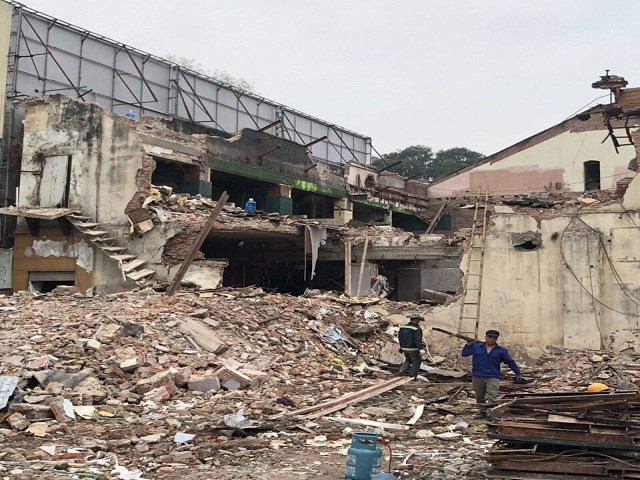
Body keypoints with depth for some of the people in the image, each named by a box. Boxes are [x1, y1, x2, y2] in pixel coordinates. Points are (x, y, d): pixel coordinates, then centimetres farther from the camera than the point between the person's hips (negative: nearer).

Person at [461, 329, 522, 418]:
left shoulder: (501, 351, 5)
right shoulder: (476, 347, 6)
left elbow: (511, 362, 12)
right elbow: (464, 354, 3)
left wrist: (518, 373, 11)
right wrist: (469, 344, -4)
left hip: (493, 377, -2)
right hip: (477, 377, 2)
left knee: (492, 397, -17)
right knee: (479, 397, 11)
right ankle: (482, 412, 25)